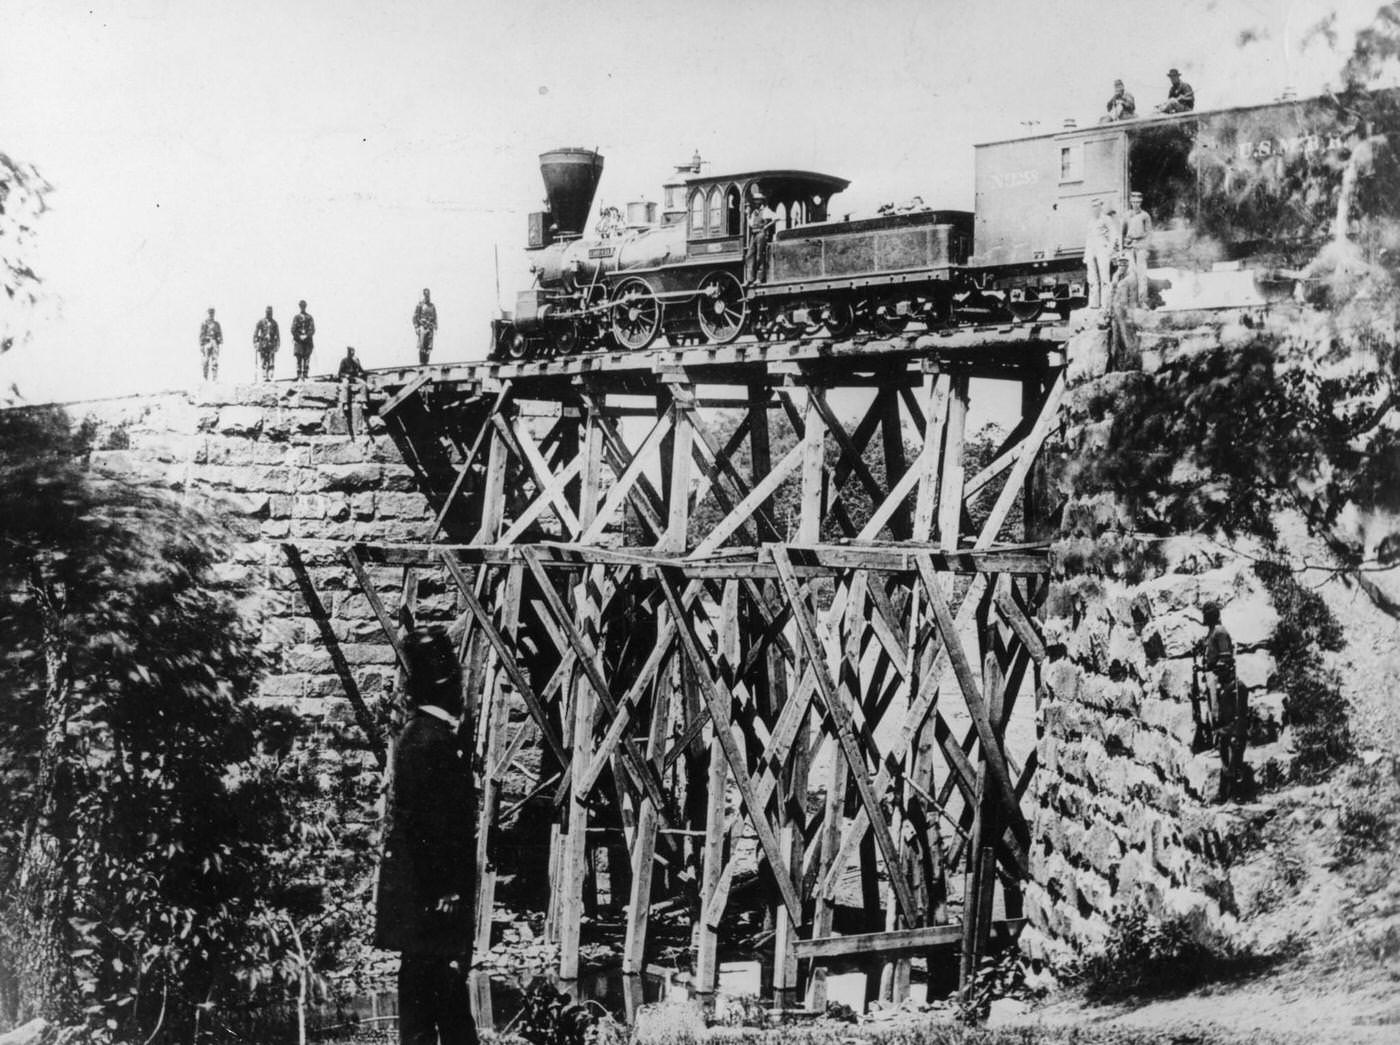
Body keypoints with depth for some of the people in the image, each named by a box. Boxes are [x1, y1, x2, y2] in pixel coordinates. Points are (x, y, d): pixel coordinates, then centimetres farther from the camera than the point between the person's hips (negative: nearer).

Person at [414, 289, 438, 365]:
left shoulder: (432, 306, 13)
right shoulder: (420, 305, -3)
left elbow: (435, 316, 19)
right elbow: (415, 316, -4)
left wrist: (435, 325, 3)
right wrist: (416, 327, -11)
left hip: (430, 328, 5)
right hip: (422, 327, -5)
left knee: (428, 347, 0)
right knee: (422, 346, -10)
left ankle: (426, 362, 3)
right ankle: (421, 362, -8)